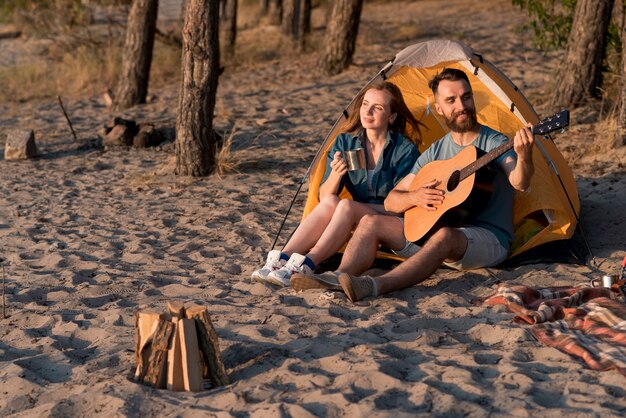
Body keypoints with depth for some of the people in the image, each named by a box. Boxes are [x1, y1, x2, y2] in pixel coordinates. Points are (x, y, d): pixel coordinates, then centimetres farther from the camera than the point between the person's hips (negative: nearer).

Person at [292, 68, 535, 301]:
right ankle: (339, 280, -34)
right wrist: (414, 197, -10)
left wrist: (524, 158, -47)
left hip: (489, 240, -6)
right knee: (371, 223, -9)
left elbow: (519, 183, -25)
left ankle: (374, 286, -56)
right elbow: (391, 201, 13)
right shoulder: (434, 152, 13)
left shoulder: (494, 143, -4)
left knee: (444, 236, -39)